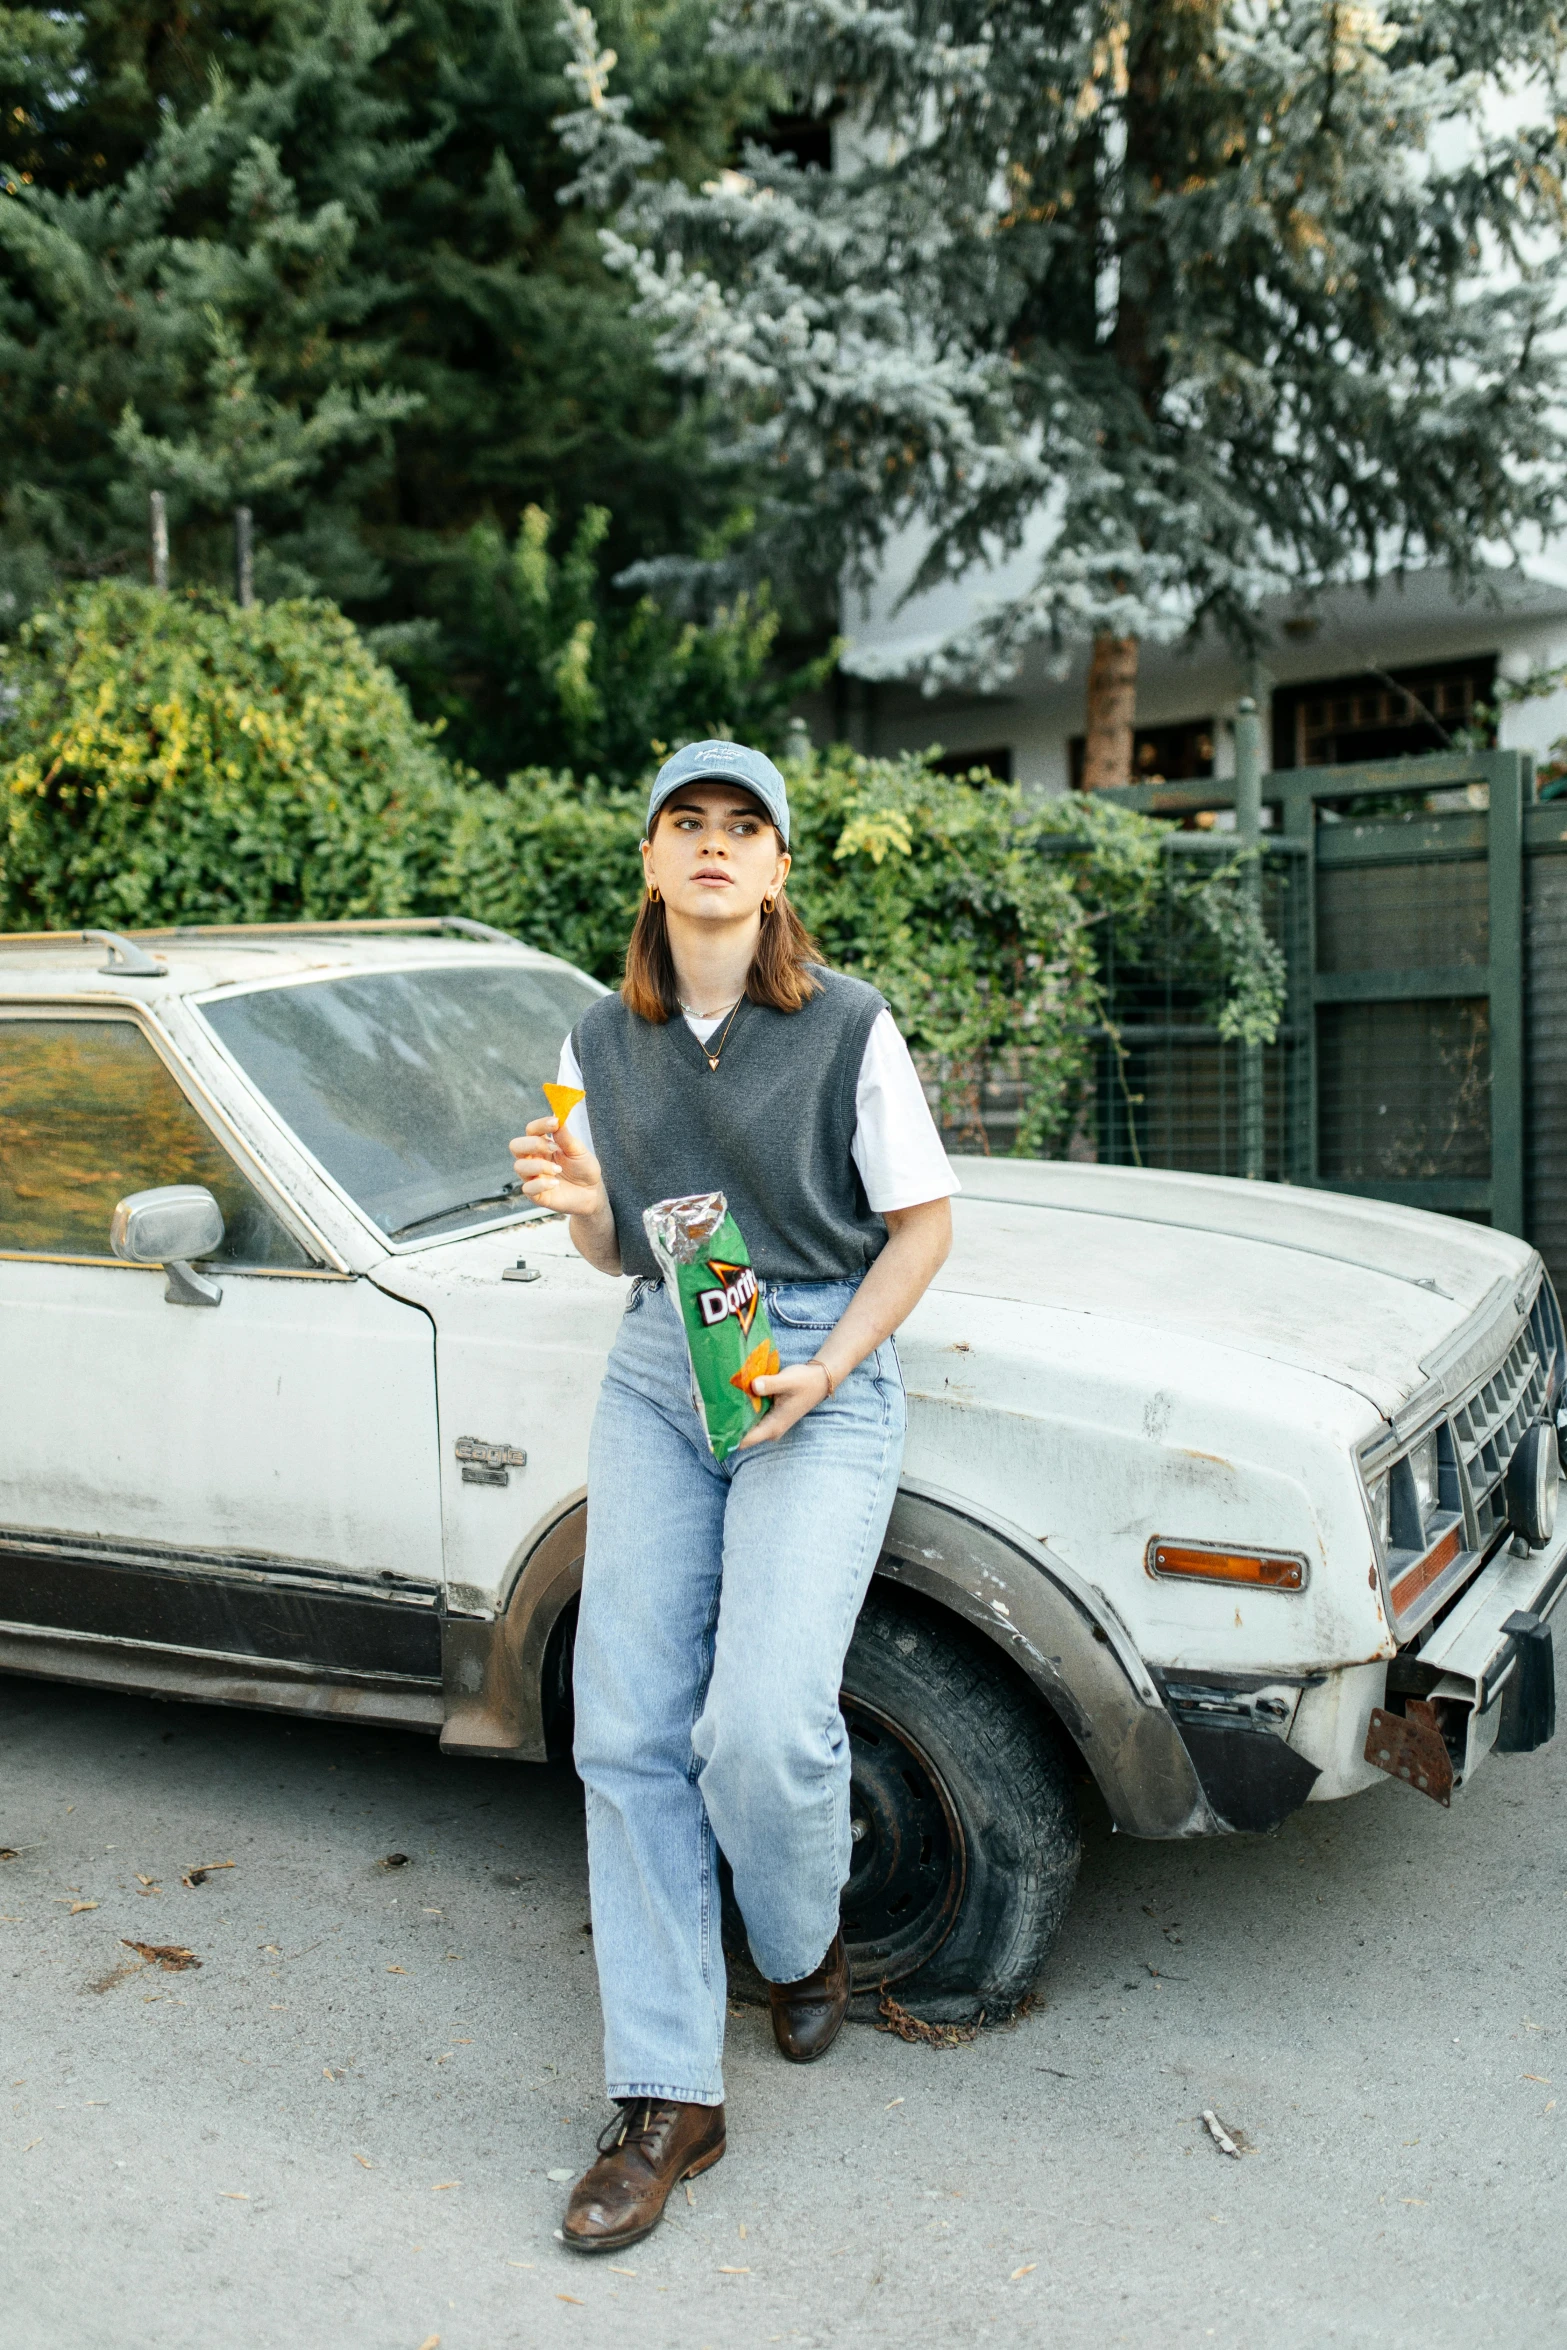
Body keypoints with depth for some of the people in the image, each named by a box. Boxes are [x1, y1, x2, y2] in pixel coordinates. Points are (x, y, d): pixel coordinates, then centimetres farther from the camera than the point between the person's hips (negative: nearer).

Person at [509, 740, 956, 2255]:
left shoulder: (850, 1027, -6)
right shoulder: (602, 1041, 7)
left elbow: (923, 1224, -1)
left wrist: (826, 1370, -12)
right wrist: (575, 1202, -8)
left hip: (823, 1372, -4)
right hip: (656, 1375, 4)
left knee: (760, 1729, -16)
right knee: (629, 1733, -2)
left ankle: (803, 1946, 20)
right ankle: (667, 2101, 10)